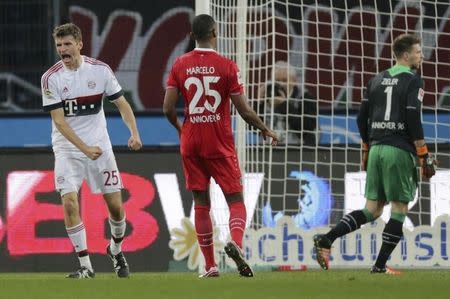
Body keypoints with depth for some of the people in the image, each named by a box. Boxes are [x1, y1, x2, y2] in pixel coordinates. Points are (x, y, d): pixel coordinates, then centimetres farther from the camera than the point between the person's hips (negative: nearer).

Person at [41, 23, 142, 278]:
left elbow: (121, 103, 3)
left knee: (116, 205, 2)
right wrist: (85, 149, -23)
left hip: (100, 145, 2)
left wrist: (134, 133, -14)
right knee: (70, 202, -17)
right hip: (67, 149, -2)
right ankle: (86, 266, -10)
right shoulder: (51, 78, -11)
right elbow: (59, 121, -14)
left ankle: (116, 249, 32)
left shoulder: (100, 70, -5)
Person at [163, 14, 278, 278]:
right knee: (236, 200, 4)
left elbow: (168, 108, -1)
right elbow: (244, 110, -7)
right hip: (220, 145, -3)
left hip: (191, 143, 3)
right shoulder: (227, 66, -7)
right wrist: (265, 130, 10)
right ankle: (236, 242, -25)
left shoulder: (180, 65, 1)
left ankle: (210, 266, 5)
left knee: (201, 204, 8)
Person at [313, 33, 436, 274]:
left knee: (372, 211, 11)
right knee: (399, 210, 3)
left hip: (376, 148, 7)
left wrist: (366, 150, 26)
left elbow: (362, 118, 15)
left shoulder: (376, 80, 15)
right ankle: (380, 266, 1)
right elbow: (413, 120, -13)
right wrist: (424, 155, -9)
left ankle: (326, 240, -4)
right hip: (399, 151, -7)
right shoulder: (412, 81, -4)